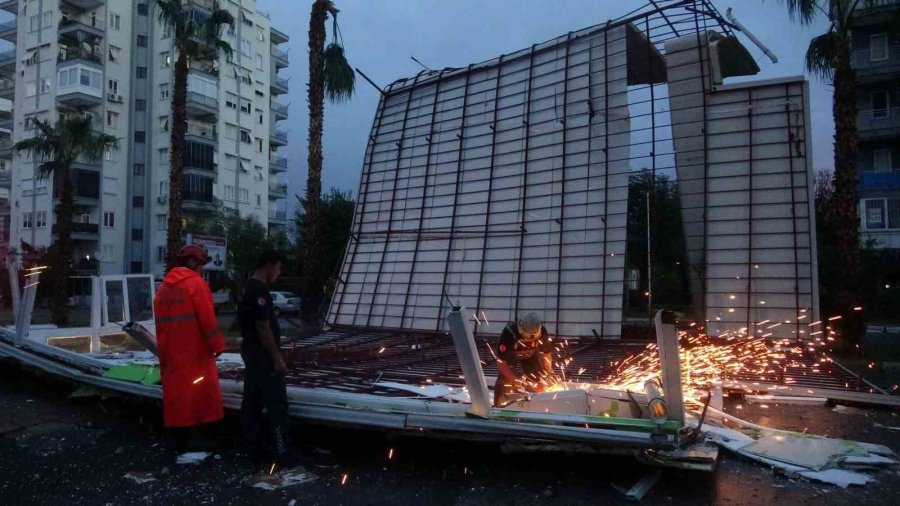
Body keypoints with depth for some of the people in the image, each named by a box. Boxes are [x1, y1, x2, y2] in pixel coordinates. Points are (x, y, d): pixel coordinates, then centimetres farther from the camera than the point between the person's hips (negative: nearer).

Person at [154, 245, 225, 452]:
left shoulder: (164, 286, 15)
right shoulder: (195, 283, -9)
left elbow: (161, 321, 17)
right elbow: (207, 318, -16)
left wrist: (165, 347, 20)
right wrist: (217, 344, -12)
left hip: (170, 353, 7)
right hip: (194, 352, -7)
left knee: (176, 393, 11)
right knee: (200, 395, -2)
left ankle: (180, 441, 17)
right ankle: (193, 441, -1)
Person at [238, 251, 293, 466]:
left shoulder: (248, 288, 13)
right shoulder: (259, 291, -19)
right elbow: (263, 328, -22)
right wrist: (277, 358, -19)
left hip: (251, 352, 11)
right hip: (263, 355, -10)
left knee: (252, 401, 13)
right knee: (277, 404, -7)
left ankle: (254, 448, 21)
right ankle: (282, 453, -4)